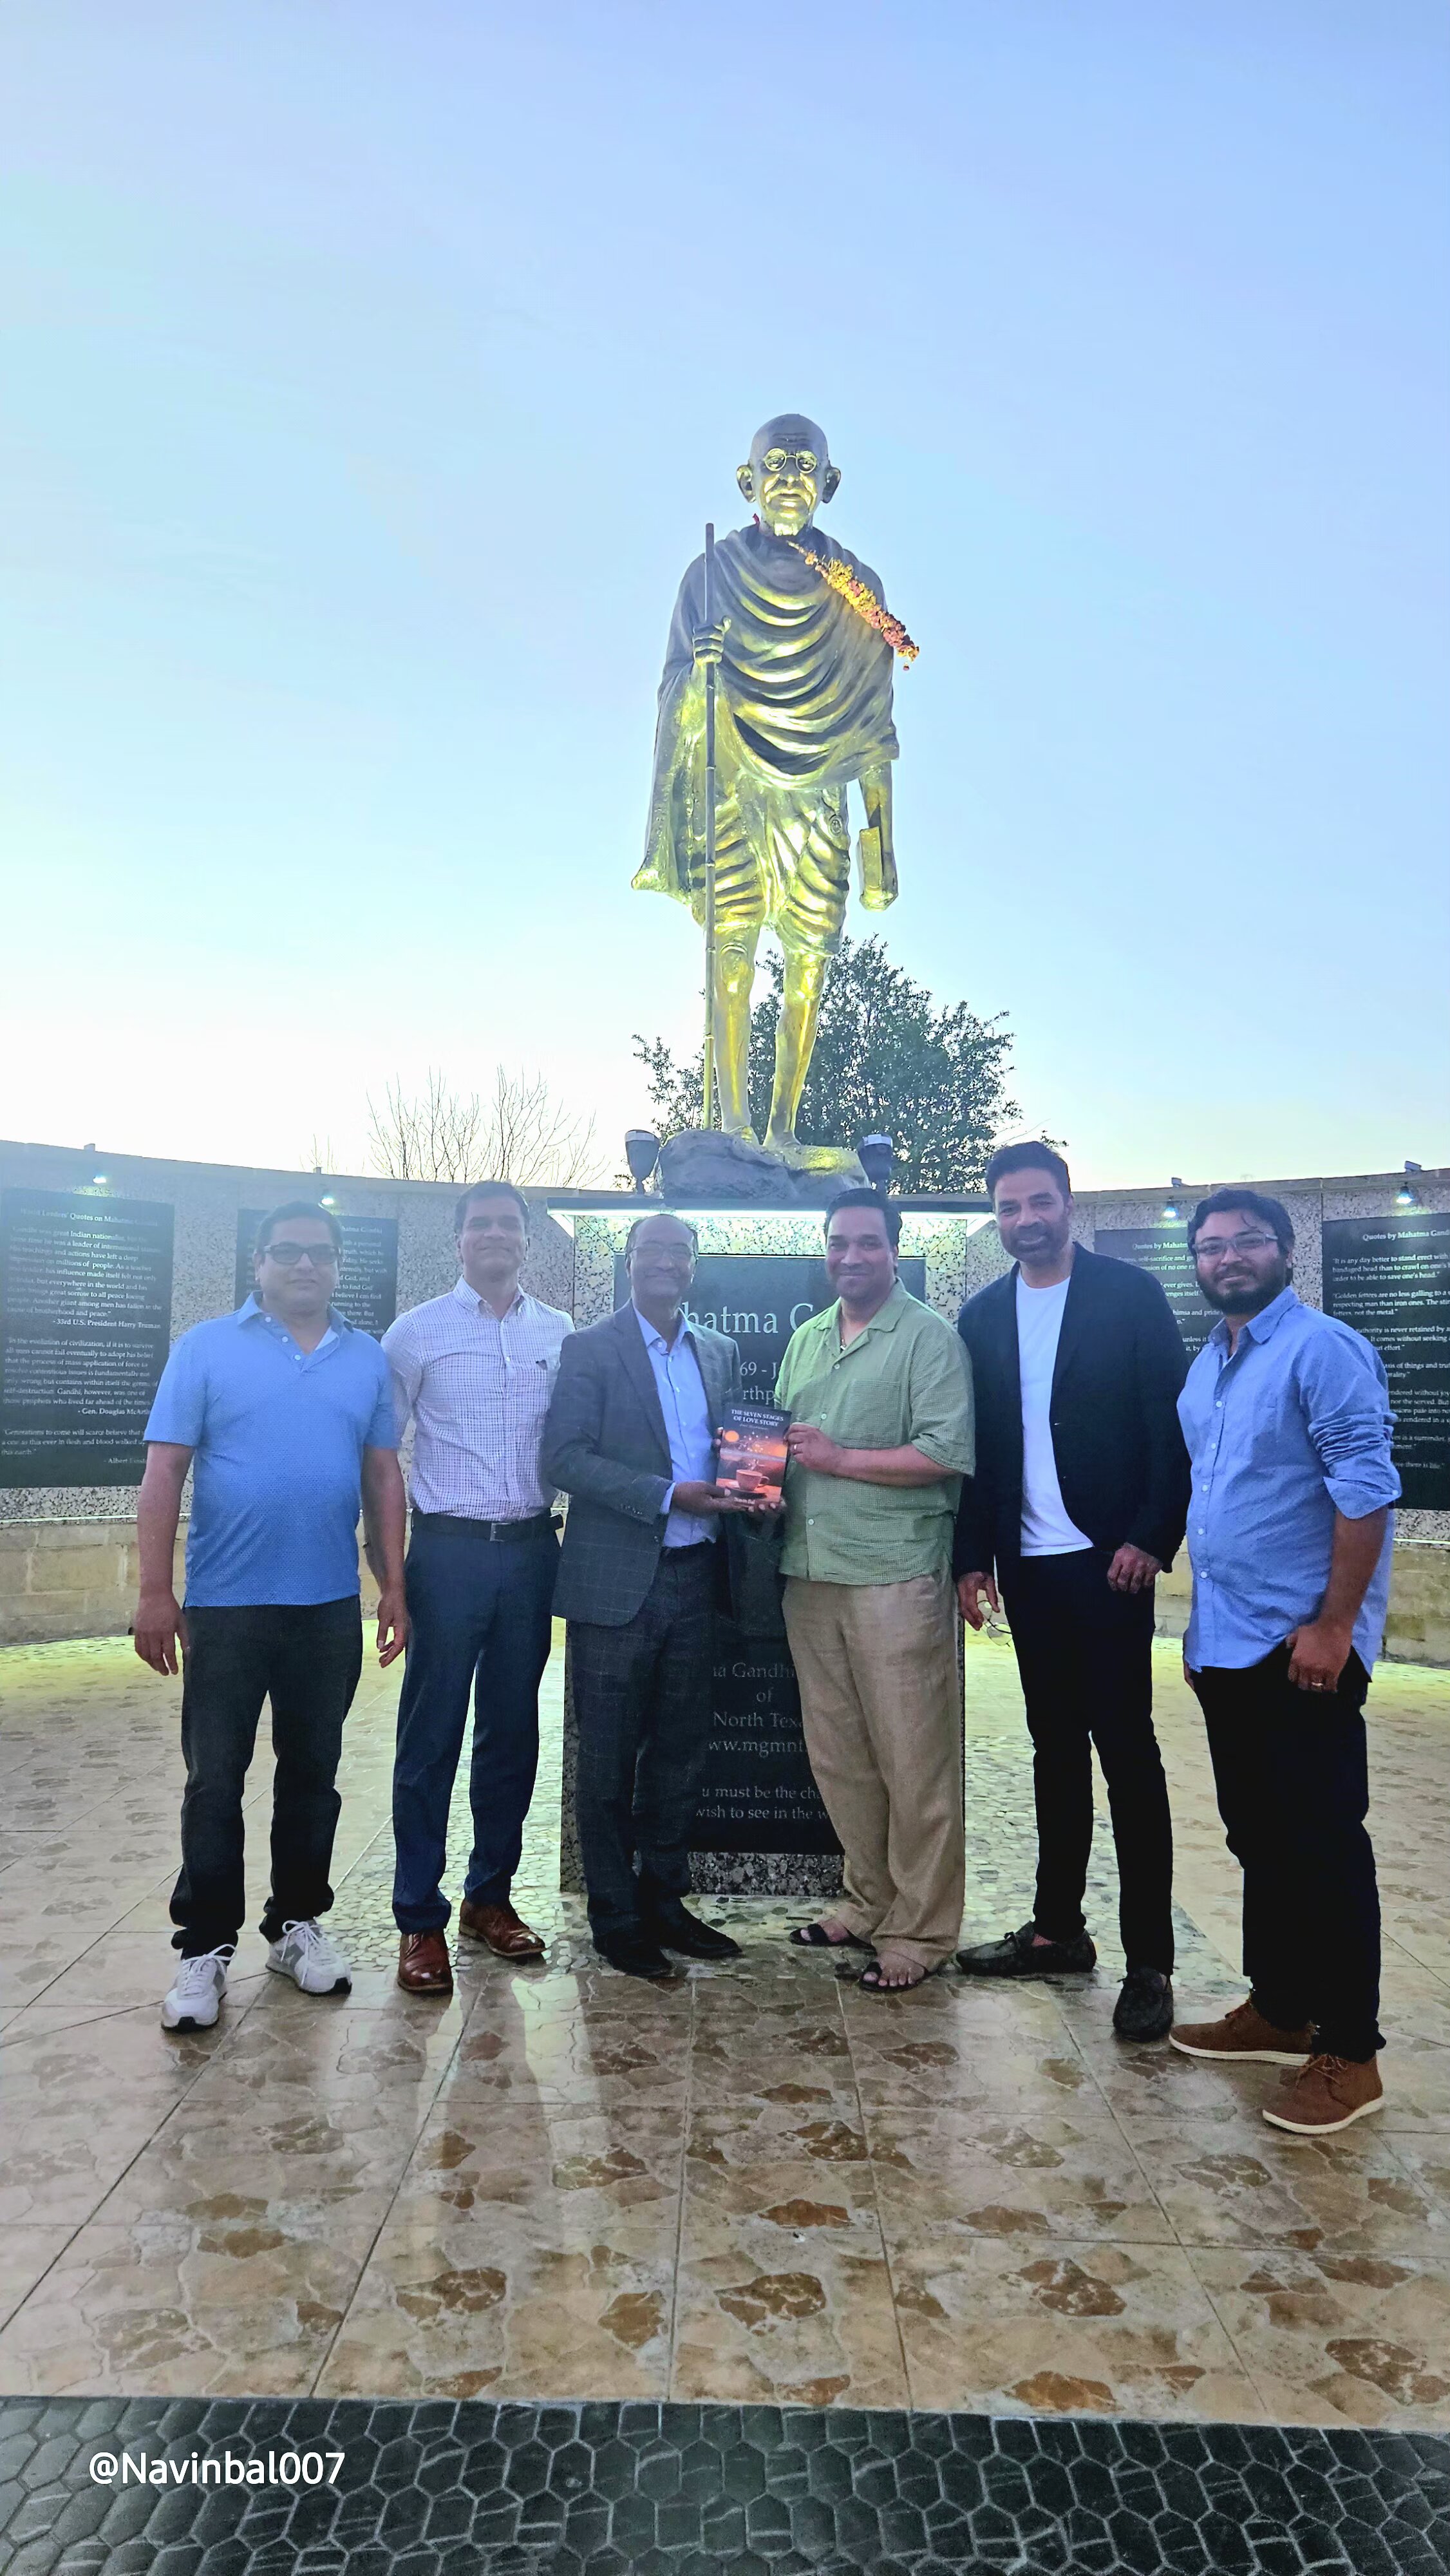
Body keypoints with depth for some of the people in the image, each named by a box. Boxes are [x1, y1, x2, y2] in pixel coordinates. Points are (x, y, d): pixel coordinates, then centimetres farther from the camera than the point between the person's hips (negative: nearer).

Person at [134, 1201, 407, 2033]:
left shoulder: (368, 1359, 6)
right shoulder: (207, 1347, -2)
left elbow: (384, 1477, 8)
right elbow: (164, 1473, -5)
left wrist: (394, 1585, 3)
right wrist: (156, 1593, -10)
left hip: (331, 1608, 3)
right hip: (226, 1606, -3)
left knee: (314, 1772, 14)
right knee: (214, 1782, 6)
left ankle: (297, 1922, 29)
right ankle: (205, 1946, 19)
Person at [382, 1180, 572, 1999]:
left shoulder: (560, 1334, 6)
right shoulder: (418, 1331, -1)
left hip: (532, 1551, 3)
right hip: (450, 1551, -3)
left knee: (513, 1732, 12)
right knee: (431, 1737, 2)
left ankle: (490, 1896, 28)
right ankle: (420, 1919, 15)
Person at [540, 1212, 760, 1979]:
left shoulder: (720, 1353, 11)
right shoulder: (590, 1349, -5)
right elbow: (564, 1457, -13)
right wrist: (668, 1496, -20)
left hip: (693, 1576, 5)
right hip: (616, 1582, -5)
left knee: (680, 1751, 15)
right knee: (609, 1758, 6)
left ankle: (663, 1899, 30)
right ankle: (615, 1917, 20)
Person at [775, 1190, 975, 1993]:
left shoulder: (927, 1336, -5)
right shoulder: (804, 1340, 17)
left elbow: (948, 1453, -13)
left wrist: (840, 1458, -14)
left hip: (896, 1576, -6)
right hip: (810, 1572, 7)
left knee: (914, 1763, 2)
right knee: (838, 1757, 14)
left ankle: (918, 1932, 15)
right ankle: (869, 1901, 30)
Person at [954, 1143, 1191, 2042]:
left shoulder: (1129, 1292, -4)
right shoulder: (984, 1315, 8)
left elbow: (1171, 1422, -7)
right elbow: (979, 1445, 9)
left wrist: (1151, 1538, -14)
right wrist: (973, 1555, 6)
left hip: (1107, 1558, -4)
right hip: (1026, 1564, 4)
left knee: (1126, 1750, 0)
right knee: (1056, 1746, 14)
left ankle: (1149, 1960, 10)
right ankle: (1059, 1927, 25)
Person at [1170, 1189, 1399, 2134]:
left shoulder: (1323, 1349, -12)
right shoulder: (1207, 1364, 13)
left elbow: (1367, 1491, -17)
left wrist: (1334, 1625, -20)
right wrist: (1203, 1616, 15)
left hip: (1301, 1647, -8)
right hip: (1225, 1643, 8)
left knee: (1324, 1843, 1)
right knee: (1258, 1837, 17)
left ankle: (1349, 2053, 14)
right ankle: (1279, 2010, 31)